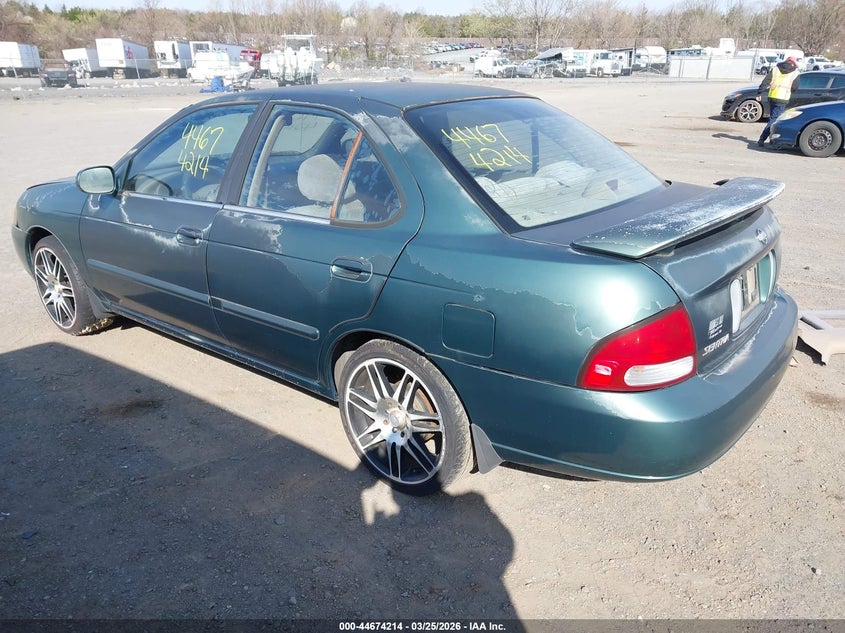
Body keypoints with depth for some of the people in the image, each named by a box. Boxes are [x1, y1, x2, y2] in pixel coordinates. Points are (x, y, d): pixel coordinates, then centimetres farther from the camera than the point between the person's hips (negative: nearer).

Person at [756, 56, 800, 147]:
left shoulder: (775, 69, 9)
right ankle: (762, 139, -18)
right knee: (773, 120, -6)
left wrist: (759, 93, 5)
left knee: (773, 118, 16)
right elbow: (794, 87, 2)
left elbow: (765, 82, 3)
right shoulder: (796, 73, 3)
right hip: (782, 99, -4)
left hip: (772, 97, 4)